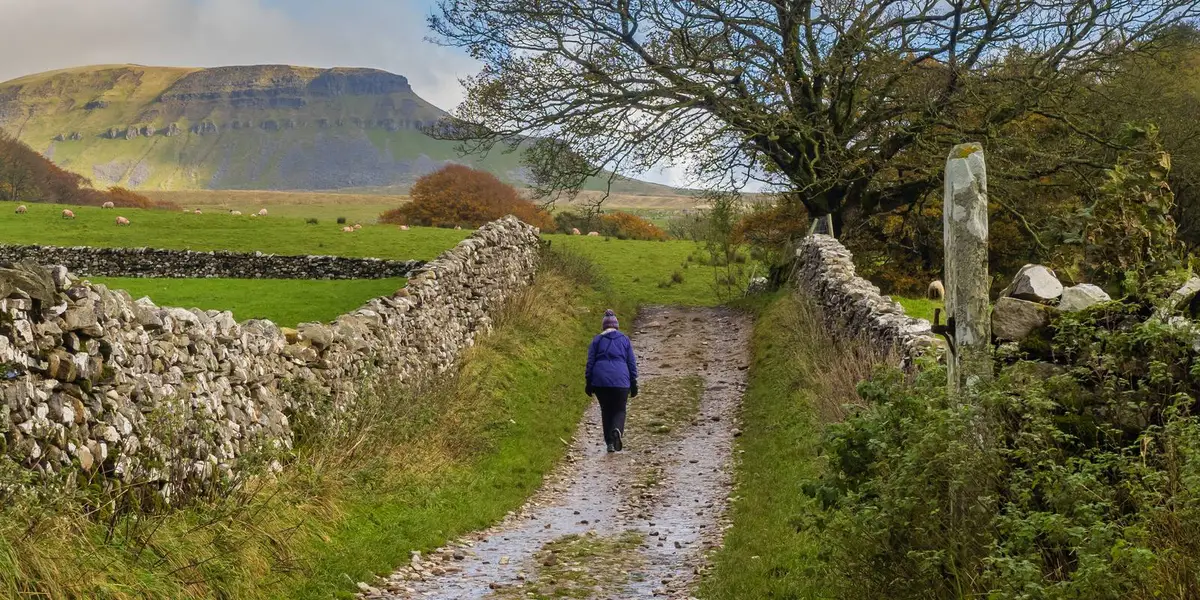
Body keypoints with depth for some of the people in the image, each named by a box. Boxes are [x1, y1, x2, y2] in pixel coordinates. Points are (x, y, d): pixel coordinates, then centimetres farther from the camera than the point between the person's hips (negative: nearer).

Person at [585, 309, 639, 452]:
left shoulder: (597, 340, 8)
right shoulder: (624, 339, 9)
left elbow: (590, 362, 6)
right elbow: (632, 363, 8)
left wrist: (589, 383, 9)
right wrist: (633, 384, 12)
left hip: (600, 381, 1)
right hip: (620, 381, -1)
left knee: (606, 411, 12)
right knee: (619, 410, 9)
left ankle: (610, 443, 7)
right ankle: (617, 430, -22)